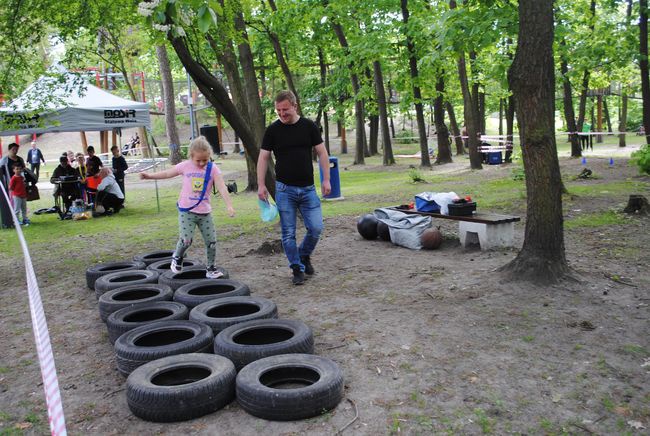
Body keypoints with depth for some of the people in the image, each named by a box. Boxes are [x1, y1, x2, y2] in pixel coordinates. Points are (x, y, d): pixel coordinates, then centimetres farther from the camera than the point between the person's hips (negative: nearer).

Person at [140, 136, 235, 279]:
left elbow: (222, 188, -15)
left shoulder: (212, 168, -6)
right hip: (186, 210, -1)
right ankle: (177, 258, 18)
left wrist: (229, 205, -25)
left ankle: (211, 268, 20)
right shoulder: (185, 166, -4)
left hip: (205, 212, 1)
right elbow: (168, 173, 11)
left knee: (211, 241, 2)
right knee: (186, 239, -14)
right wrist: (150, 175, 8)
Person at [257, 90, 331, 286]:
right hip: (284, 189, -1)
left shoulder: (309, 126, 2)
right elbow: (263, 158, 2)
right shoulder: (272, 130, 0)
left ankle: (304, 256, 25)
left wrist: (326, 179, -2)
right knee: (288, 233, 1)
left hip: (308, 189, 1)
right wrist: (261, 185, -6)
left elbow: (322, 153, 5)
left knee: (316, 228, -2)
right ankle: (297, 269, 16)